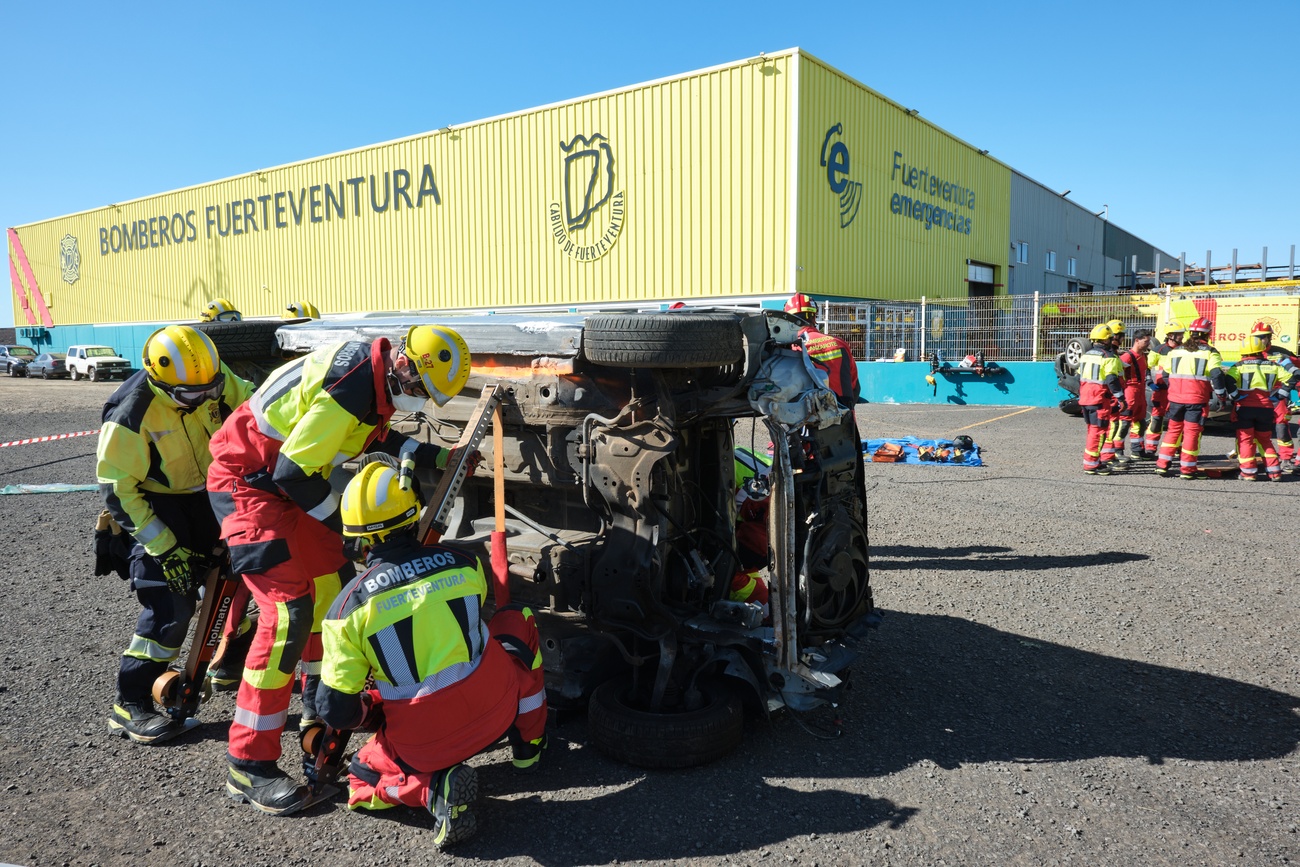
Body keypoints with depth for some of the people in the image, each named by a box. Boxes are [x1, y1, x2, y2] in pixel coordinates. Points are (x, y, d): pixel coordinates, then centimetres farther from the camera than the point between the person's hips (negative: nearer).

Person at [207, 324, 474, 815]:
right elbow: (293, 472, -26)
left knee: (333, 584, 16)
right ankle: (249, 765, -7)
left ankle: (319, 703, 36)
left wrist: (434, 457, 8)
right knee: (288, 611, -15)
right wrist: (351, 527, -15)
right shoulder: (350, 389, -30)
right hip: (248, 484, -10)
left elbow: (375, 434, 17)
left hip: (285, 479, 10)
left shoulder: (375, 371, -1)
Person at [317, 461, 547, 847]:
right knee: (518, 619, 25)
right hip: (496, 712, 2)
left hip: (422, 745, -1)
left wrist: (375, 714, 14)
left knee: (361, 780, 29)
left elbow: (335, 710, -7)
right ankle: (529, 744, 32)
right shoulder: (464, 563, -6)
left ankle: (434, 787, -3)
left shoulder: (349, 605, -11)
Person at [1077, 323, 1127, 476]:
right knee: (1098, 430, -4)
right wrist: (1121, 399, -16)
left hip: (1085, 399, 8)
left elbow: (1080, 378, 18)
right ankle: (1091, 464, -3)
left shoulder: (1085, 355, 12)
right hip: (1100, 400, -8)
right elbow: (1112, 381, -19)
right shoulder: (1109, 357, -12)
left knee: (1092, 429, 16)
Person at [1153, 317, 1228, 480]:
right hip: (1197, 400, -4)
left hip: (1175, 398, 4)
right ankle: (1187, 470, 4)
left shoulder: (1175, 351, 10)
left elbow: (1163, 374, 16)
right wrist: (1222, 393, 4)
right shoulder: (1210, 353, -4)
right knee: (1192, 432, 2)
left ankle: (1162, 465, 13)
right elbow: (1217, 375, -11)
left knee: (1173, 430, 14)